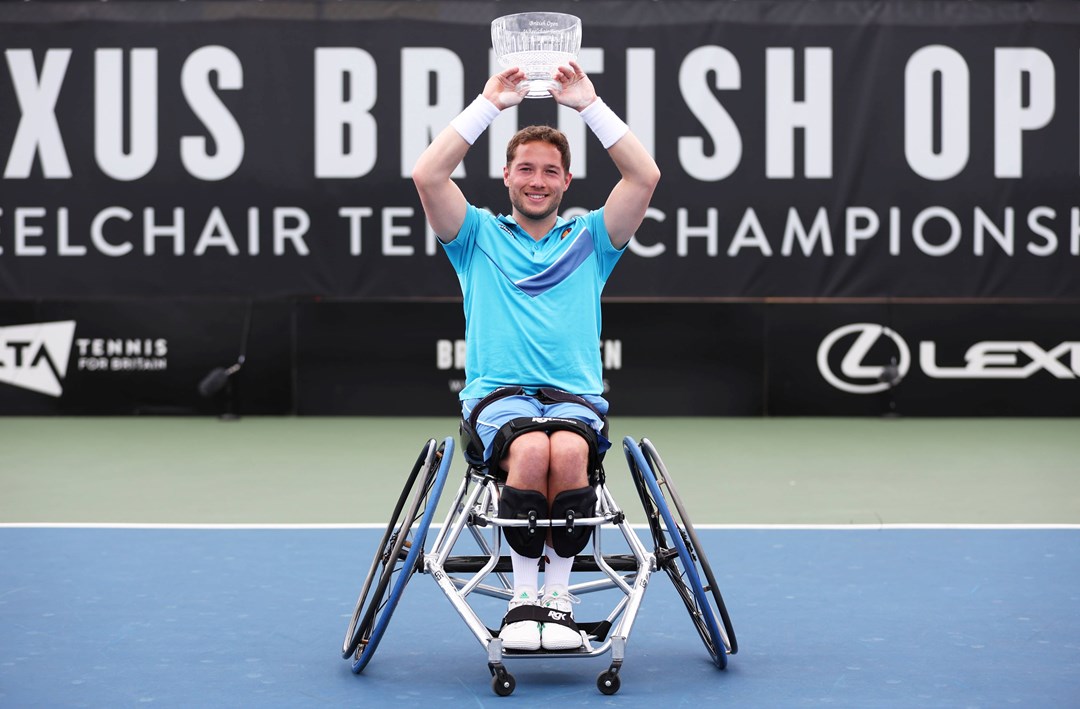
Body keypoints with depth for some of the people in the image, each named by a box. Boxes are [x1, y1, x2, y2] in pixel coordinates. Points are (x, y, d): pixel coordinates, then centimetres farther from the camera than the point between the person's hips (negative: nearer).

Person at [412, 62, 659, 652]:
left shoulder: (589, 238, 20)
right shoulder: (480, 237, 18)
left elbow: (645, 176, 6)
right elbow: (427, 176, 2)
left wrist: (589, 104, 7)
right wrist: (488, 104, 4)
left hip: (575, 395, 1)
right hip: (497, 394, -1)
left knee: (568, 452, -35)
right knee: (531, 451, -35)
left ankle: (559, 594, -24)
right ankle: (523, 596, -25)